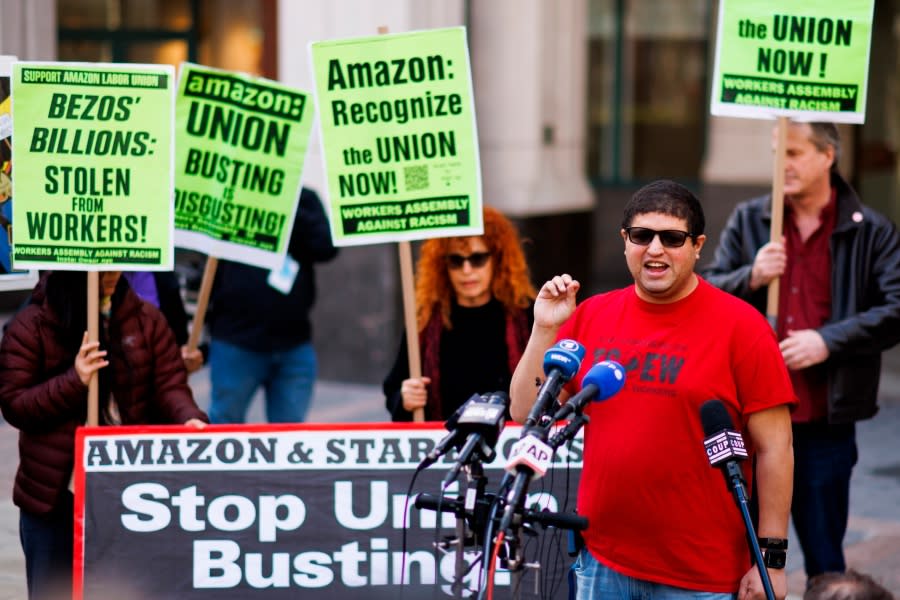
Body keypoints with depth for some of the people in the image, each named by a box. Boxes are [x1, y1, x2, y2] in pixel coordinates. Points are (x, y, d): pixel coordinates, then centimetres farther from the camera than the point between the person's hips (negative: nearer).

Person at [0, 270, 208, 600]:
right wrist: (73, 382, -23)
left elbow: (169, 385, -2)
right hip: (55, 492, -2)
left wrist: (189, 419, -24)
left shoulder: (146, 319, 2)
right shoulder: (31, 325, -6)